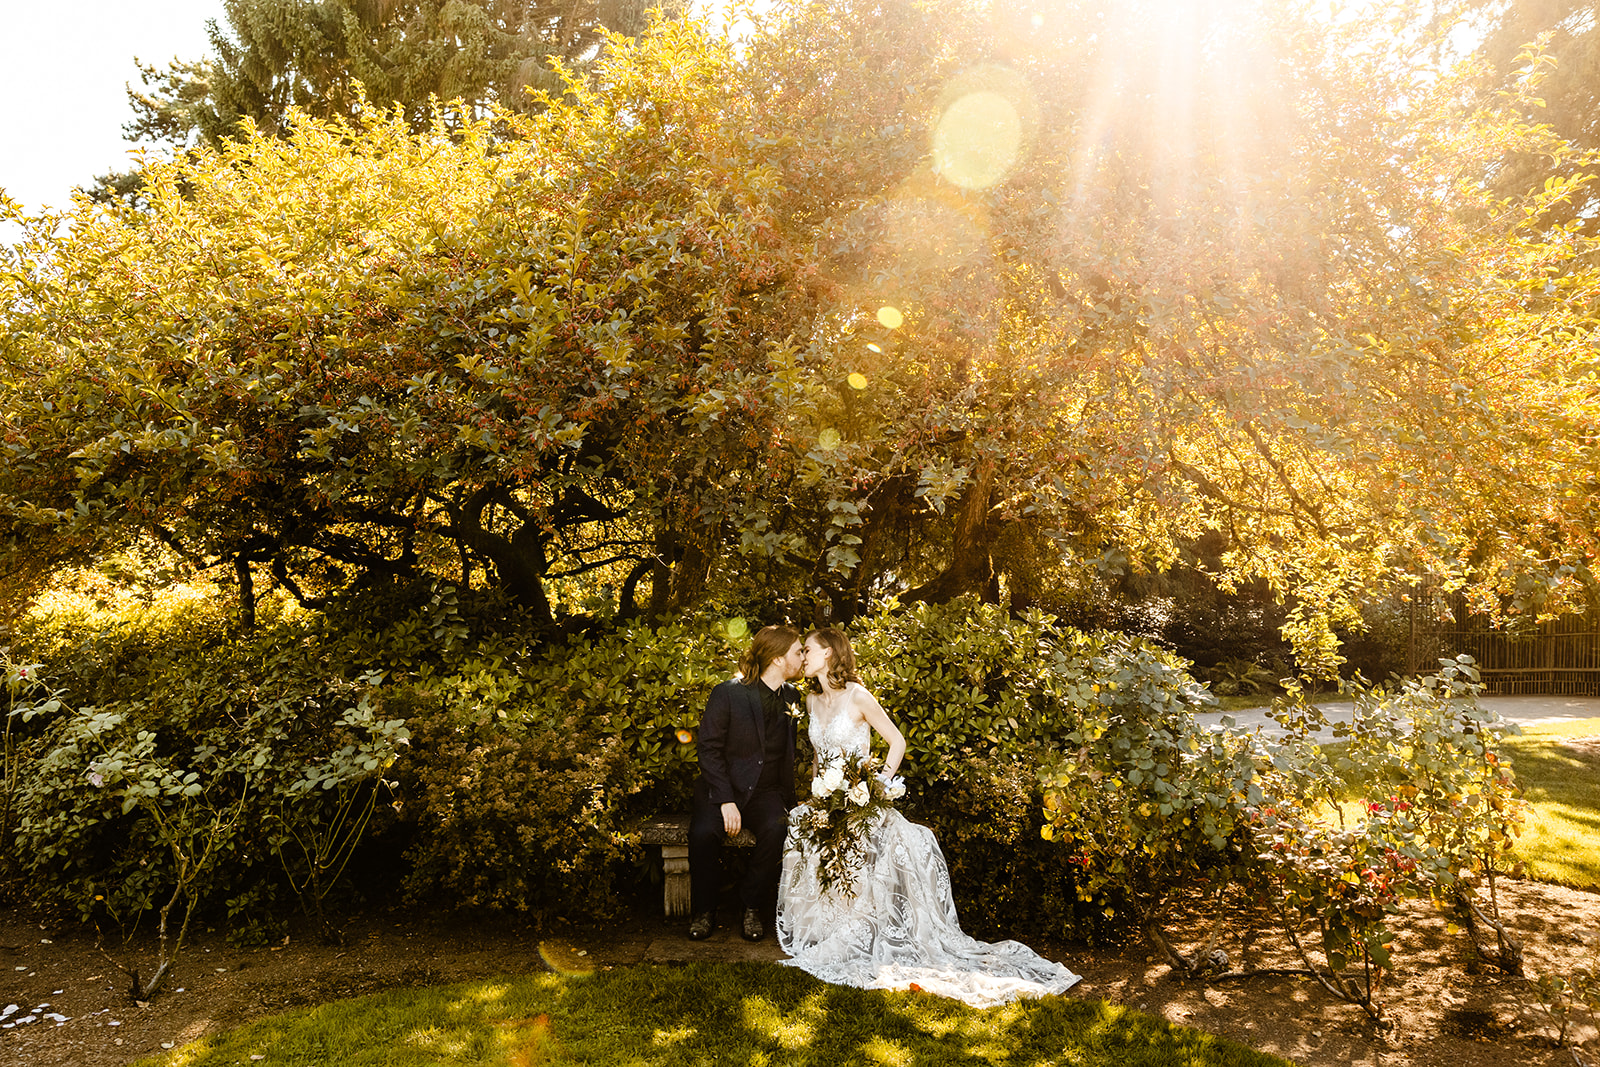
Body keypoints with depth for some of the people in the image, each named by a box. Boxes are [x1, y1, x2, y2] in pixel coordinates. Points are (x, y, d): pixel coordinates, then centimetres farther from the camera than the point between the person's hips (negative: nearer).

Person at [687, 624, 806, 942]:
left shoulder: (792, 697, 8)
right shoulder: (728, 693, -8)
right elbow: (709, 748, -9)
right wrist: (725, 800, -19)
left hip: (766, 791, 3)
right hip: (722, 787, -3)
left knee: (777, 829, -29)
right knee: (703, 832, -31)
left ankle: (752, 909, -9)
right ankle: (703, 912, -6)